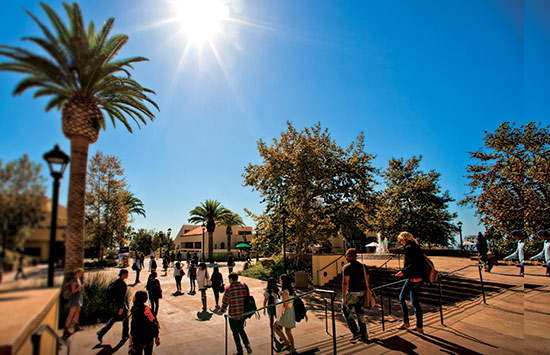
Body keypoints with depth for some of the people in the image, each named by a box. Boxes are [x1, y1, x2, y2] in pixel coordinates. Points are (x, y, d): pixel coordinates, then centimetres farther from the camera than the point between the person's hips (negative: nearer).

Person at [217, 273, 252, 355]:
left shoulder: (228, 289, -15)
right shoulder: (244, 286, -2)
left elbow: (225, 302, -9)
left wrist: (221, 311, 10)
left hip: (233, 314, -4)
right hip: (243, 313, 4)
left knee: (235, 333, 14)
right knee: (241, 330, 25)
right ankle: (247, 345, 7)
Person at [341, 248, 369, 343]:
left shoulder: (347, 267, -12)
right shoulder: (362, 266, 8)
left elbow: (345, 283, -18)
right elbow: (366, 280, 13)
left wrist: (344, 298, -15)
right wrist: (365, 292, 24)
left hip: (353, 293, -6)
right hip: (362, 291, 7)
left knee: (346, 311, 10)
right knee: (360, 312, 16)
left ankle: (356, 332, 4)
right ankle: (364, 336, 20)